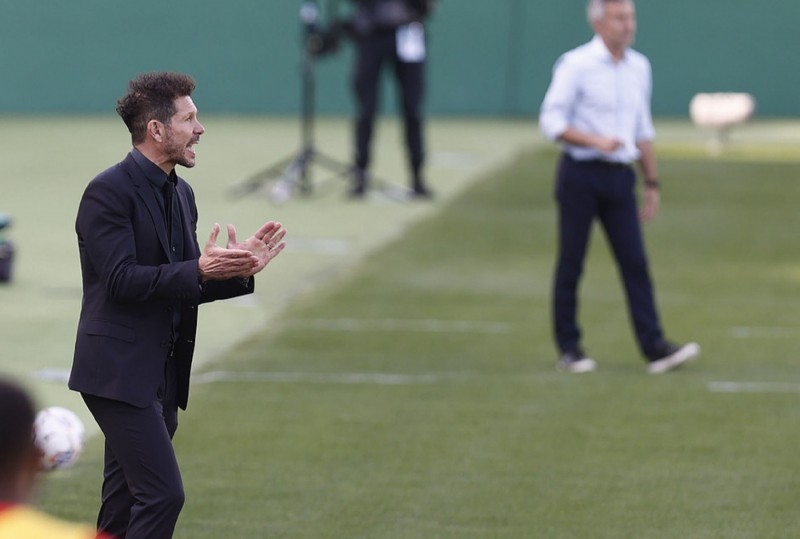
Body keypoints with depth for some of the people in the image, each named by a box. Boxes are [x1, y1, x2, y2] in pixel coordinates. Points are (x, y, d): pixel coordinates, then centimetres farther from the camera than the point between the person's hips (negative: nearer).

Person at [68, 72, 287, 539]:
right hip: (120, 373, -9)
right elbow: (121, 280, -21)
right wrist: (199, 270, -27)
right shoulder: (109, 192, -13)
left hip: (161, 377, 9)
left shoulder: (180, 194, 14)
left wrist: (237, 269, 1)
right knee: (163, 494, -15)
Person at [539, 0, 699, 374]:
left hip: (619, 176, 5)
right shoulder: (576, 64, -7)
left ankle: (655, 348, -7)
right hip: (580, 174, -5)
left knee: (635, 262, -3)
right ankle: (569, 349, 9)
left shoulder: (638, 66, 11)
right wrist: (595, 141, -22)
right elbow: (551, 121, -10)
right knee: (571, 263, 1)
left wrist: (652, 183, 17)